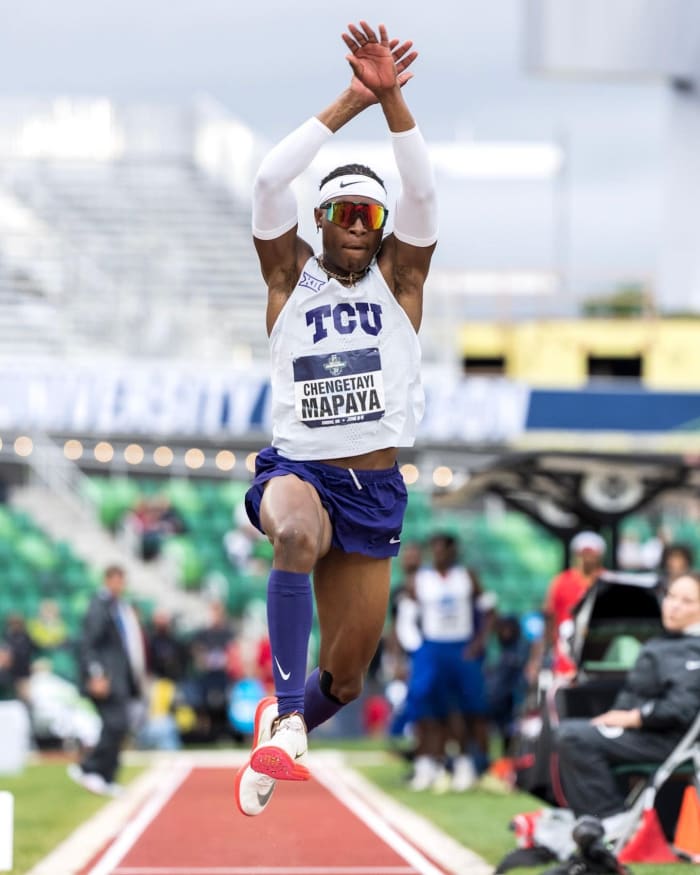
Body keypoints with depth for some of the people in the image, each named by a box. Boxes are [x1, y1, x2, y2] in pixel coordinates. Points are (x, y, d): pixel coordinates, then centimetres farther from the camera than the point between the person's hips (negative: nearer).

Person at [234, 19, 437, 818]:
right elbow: (269, 180, -11)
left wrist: (391, 98, -23)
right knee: (297, 532, -41)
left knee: (345, 676, 4)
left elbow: (421, 190, -10)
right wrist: (352, 102, -17)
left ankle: (281, 724, 37)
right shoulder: (291, 278, 5)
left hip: (375, 486, 3)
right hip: (296, 467, -3)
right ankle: (286, 720, -38)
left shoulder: (398, 279, 7)